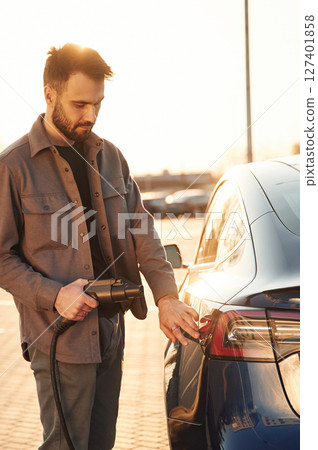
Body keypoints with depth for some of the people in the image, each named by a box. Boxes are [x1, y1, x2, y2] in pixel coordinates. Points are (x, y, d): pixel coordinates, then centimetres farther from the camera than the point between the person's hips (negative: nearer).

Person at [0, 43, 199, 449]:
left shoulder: (109, 156, 8)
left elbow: (140, 230, 7)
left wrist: (165, 295, -4)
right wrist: (53, 295, -20)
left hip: (111, 329, 6)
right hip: (60, 337, -6)